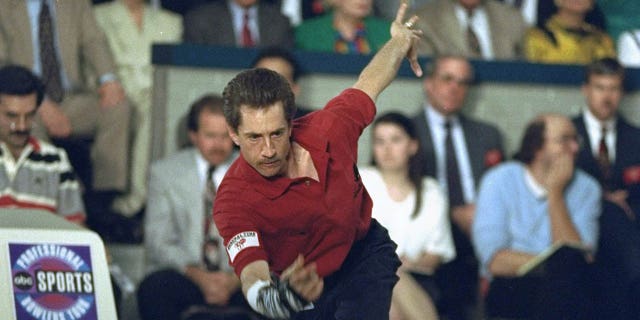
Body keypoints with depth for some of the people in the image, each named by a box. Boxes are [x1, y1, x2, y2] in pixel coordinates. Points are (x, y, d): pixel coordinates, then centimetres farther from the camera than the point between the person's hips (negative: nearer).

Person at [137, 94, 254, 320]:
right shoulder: (165, 172, 9)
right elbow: (158, 242, 2)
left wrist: (236, 278, -15)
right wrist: (197, 275, -16)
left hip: (238, 282, 0)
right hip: (183, 276, 0)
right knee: (152, 289, -34)